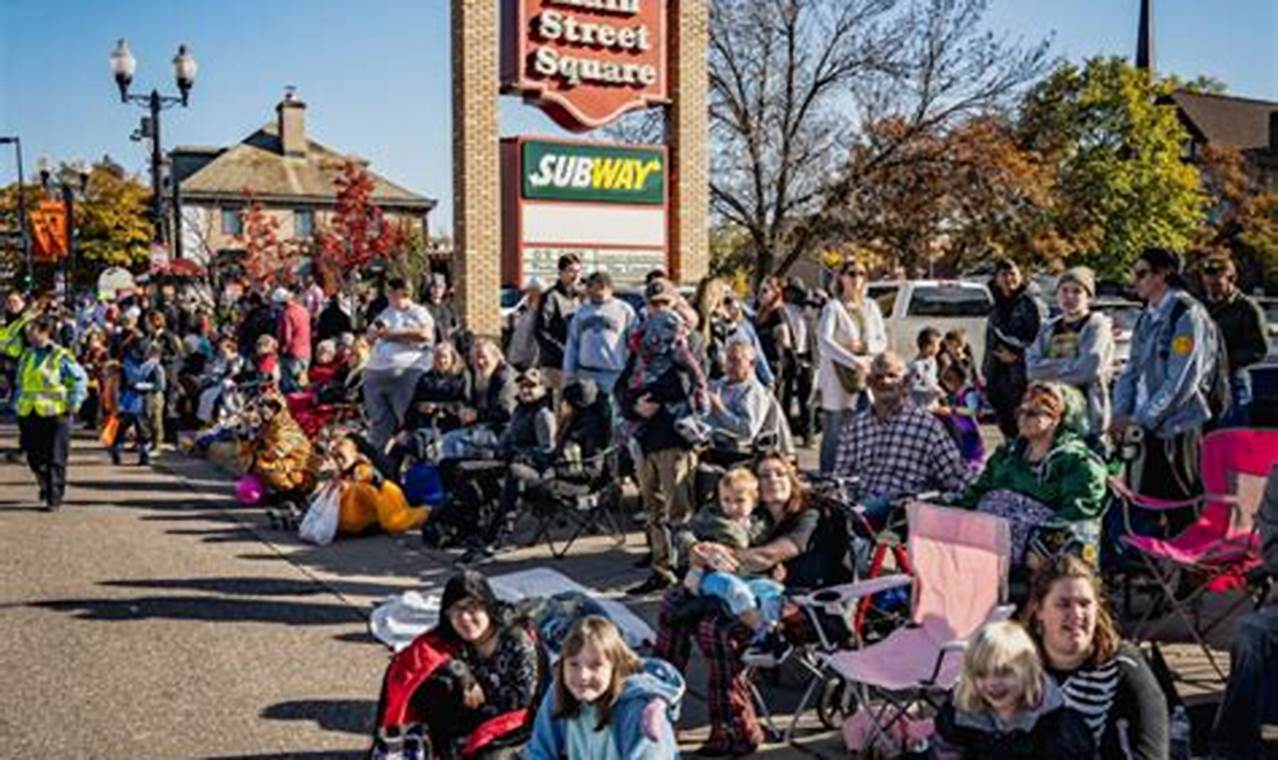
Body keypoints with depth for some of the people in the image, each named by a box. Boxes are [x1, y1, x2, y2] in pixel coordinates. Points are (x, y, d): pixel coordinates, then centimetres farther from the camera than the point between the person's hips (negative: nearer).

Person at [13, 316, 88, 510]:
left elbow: (80, 379, -2)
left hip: (55, 414, -6)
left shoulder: (61, 356, -6)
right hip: (29, 415, 6)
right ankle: (45, 485, 34)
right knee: (34, 457, 9)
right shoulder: (26, 356, 13)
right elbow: (20, 383, 24)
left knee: (55, 459, -2)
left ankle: (53, 498, 4)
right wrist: (17, 404, 16)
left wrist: (73, 404, -8)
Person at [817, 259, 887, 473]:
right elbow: (824, 340, -18)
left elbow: (882, 342, 12)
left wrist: (864, 347, -10)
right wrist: (854, 361, -26)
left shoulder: (870, 306, 13)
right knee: (834, 433, -4)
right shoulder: (833, 307, -3)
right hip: (838, 377, -5)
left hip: (866, 376, 5)